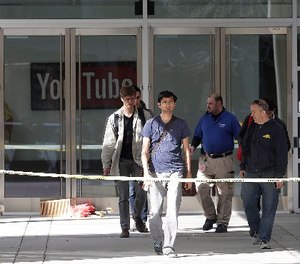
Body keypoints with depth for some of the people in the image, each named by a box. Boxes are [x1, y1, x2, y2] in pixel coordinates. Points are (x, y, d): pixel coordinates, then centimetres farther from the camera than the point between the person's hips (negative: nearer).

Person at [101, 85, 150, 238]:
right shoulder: (114, 118, 4)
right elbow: (108, 143, 6)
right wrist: (106, 164, 2)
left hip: (137, 160, 0)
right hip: (121, 161, 0)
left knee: (141, 192, -4)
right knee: (123, 196, 1)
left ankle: (137, 217, 25)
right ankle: (125, 228, 6)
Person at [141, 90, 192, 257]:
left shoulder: (181, 124, 11)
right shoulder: (151, 124, 9)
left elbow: (186, 150, 14)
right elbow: (145, 151, 7)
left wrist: (189, 173, 8)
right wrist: (146, 172, -6)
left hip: (175, 172, 0)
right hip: (155, 173, 0)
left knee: (173, 211, -9)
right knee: (155, 212, 1)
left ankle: (168, 246, -8)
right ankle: (158, 243, 19)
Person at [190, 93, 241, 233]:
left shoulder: (230, 119, -1)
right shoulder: (204, 118, 11)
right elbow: (197, 136, 19)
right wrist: (193, 146, 0)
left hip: (224, 160, -4)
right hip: (206, 159, 4)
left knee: (224, 193, 0)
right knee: (201, 189, -3)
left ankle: (222, 222, 9)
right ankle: (210, 216, 16)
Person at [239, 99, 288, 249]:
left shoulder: (276, 129, -5)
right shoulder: (251, 129, 12)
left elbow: (282, 154, -7)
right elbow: (245, 148, 23)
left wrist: (279, 175, -12)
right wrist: (242, 167, 13)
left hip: (270, 174, -5)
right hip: (251, 173, 5)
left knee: (269, 208, -4)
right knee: (248, 204, 3)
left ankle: (264, 239, 0)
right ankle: (255, 232, 25)